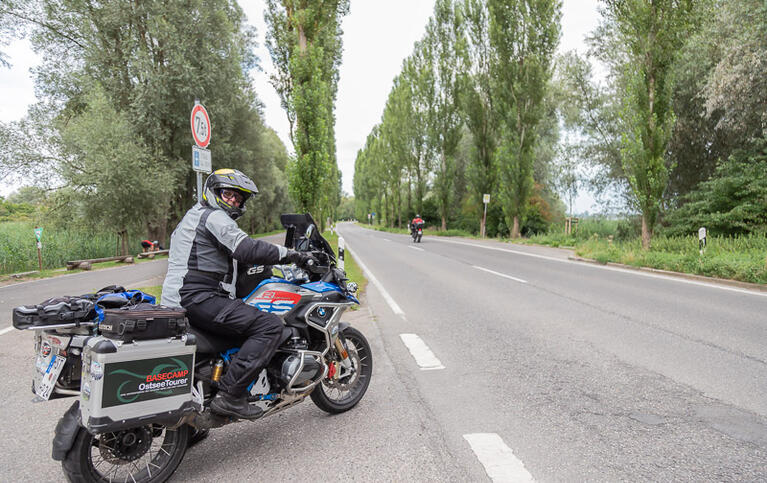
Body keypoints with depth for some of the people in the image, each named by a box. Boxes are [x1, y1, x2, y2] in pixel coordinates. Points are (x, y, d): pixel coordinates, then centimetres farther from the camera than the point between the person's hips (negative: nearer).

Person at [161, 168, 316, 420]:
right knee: (270, 325, -20)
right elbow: (247, 249, -23)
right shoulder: (214, 216, -8)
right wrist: (291, 254, -18)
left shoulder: (193, 216, 26)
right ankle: (229, 394, -22)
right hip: (199, 300, -11)